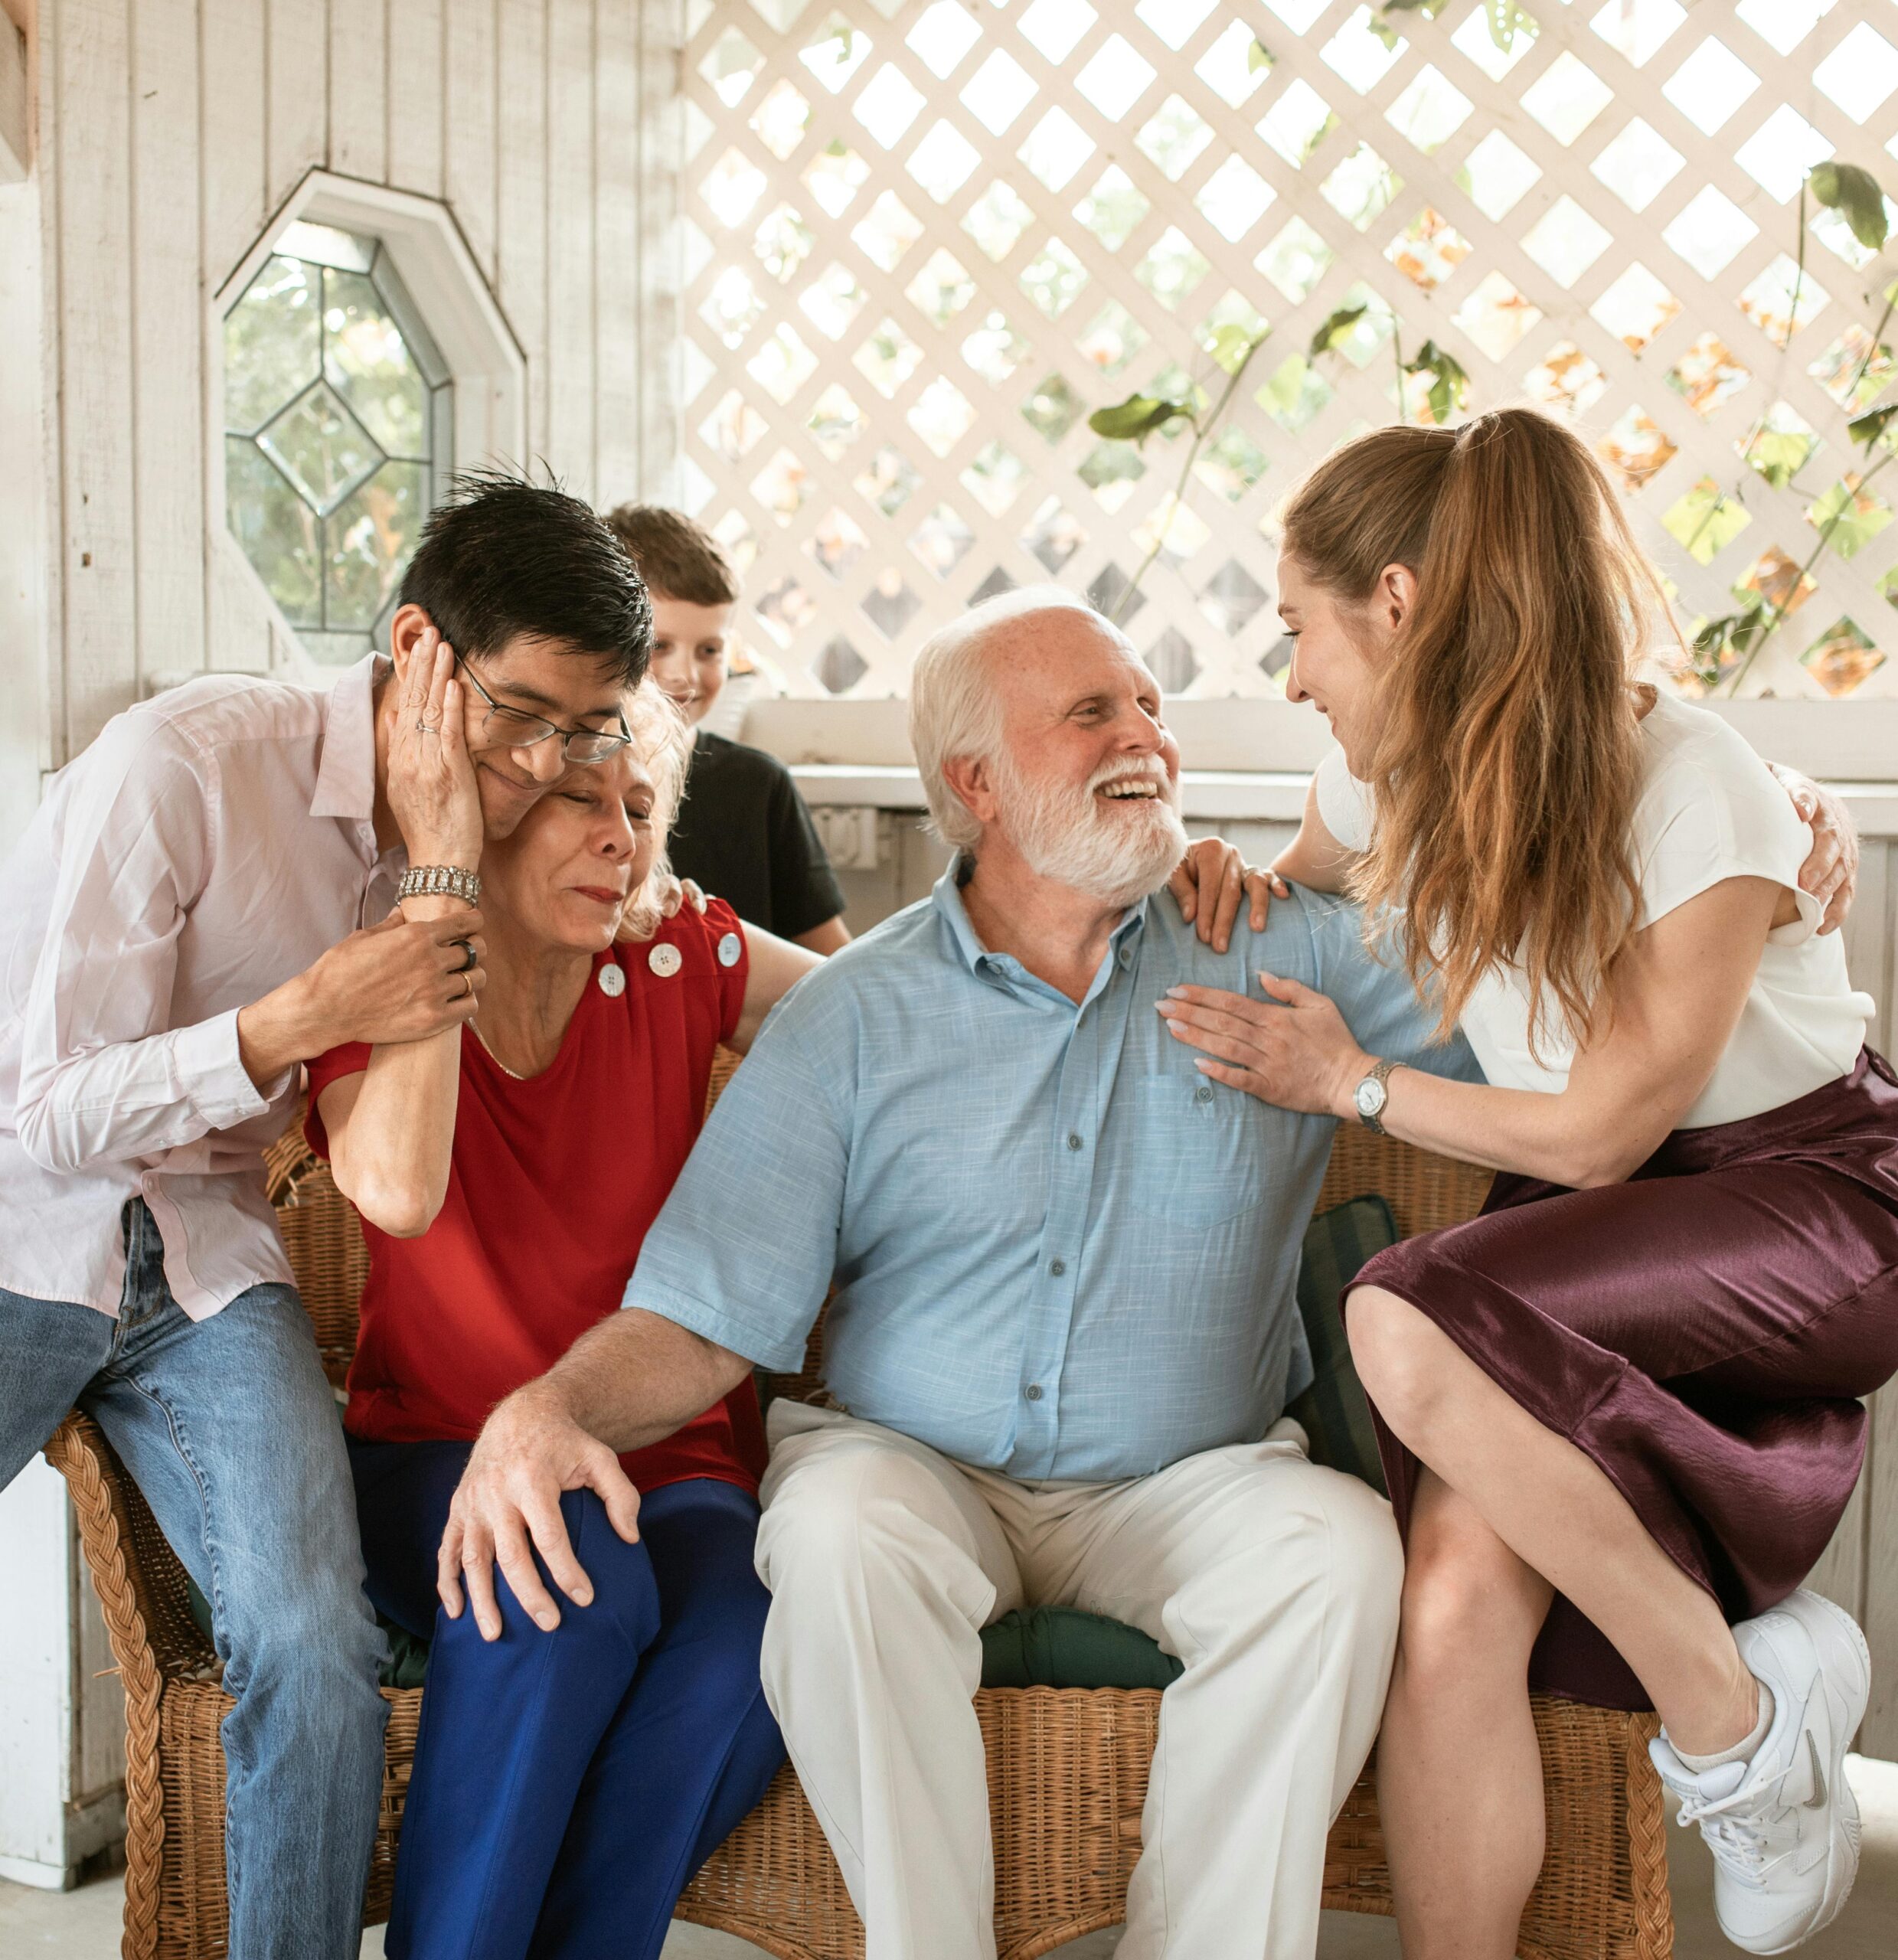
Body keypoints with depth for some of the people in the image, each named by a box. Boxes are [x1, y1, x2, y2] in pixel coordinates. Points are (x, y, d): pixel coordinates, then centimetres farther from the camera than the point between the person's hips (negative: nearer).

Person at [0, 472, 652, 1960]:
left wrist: (447, 859, -8)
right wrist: (302, 1020, -27)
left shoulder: (463, 826, 3)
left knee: (318, 1656, -19)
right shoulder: (182, 762, -15)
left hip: (208, 1260, 4)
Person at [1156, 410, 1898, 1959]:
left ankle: (1738, 1707, -14)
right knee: (1455, 1594, -24)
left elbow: (1595, 1134, -14)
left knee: (1409, 1324, -33)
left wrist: (1351, 1080, -6)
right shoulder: (1397, 775, 1)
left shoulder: (1693, 797, -20)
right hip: (1595, 1244, 5)